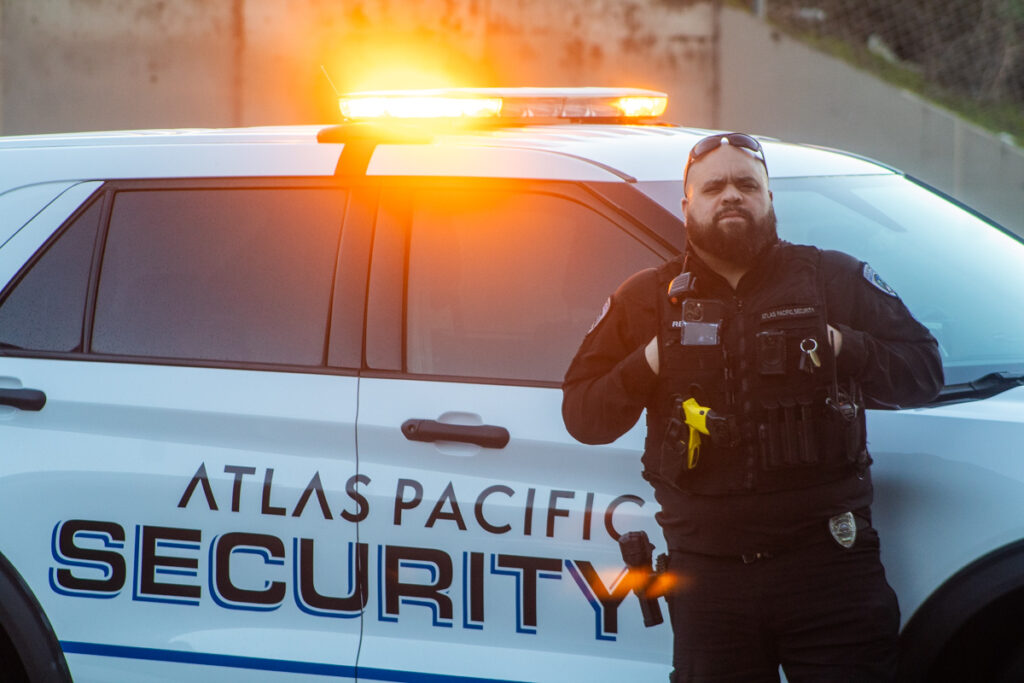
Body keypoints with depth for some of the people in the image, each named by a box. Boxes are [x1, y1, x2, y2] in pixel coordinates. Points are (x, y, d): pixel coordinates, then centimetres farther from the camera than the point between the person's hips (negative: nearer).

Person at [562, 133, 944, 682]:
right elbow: (580, 415, 9)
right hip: (707, 570, 1)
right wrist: (649, 363, -7)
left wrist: (841, 347, -10)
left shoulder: (836, 280, 9)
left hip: (828, 559, -1)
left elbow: (924, 370, 6)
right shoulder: (645, 301, 12)